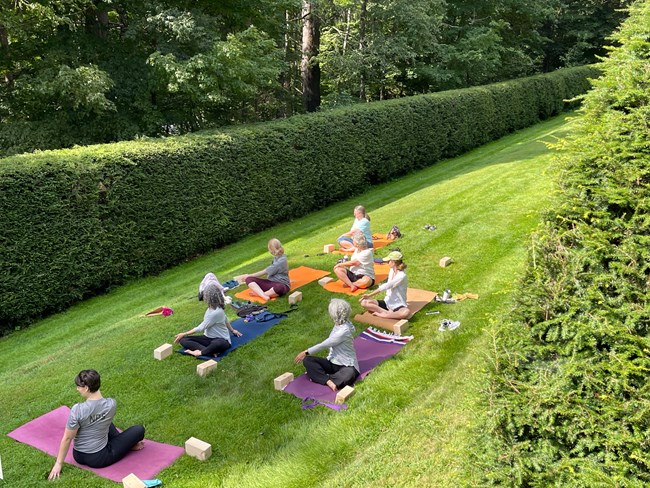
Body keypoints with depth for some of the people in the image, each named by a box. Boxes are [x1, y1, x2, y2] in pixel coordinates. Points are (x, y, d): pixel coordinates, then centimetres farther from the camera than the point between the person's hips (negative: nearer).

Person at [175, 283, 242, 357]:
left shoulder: (216, 312, -24)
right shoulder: (213, 307, 2)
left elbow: (201, 328, -18)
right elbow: (225, 319, 19)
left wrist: (184, 334, -8)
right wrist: (232, 330, 36)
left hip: (221, 340, -10)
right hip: (208, 338, 10)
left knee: (218, 344, -47)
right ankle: (211, 351, -24)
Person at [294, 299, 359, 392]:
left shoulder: (344, 330, -23)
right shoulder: (339, 324, 1)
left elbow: (324, 344, -19)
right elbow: (328, 344, 7)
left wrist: (306, 352, -10)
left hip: (346, 366, -8)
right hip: (333, 362, 8)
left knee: (349, 375, -43)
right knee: (307, 360, -13)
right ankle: (328, 381, -28)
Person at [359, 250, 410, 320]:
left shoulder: (402, 276, -18)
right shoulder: (391, 270, 5)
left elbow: (386, 286, -21)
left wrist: (369, 295, -22)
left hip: (398, 305, -7)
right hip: (387, 302, 7)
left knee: (406, 312, -41)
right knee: (364, 302, -14)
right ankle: (389, 313, -21)